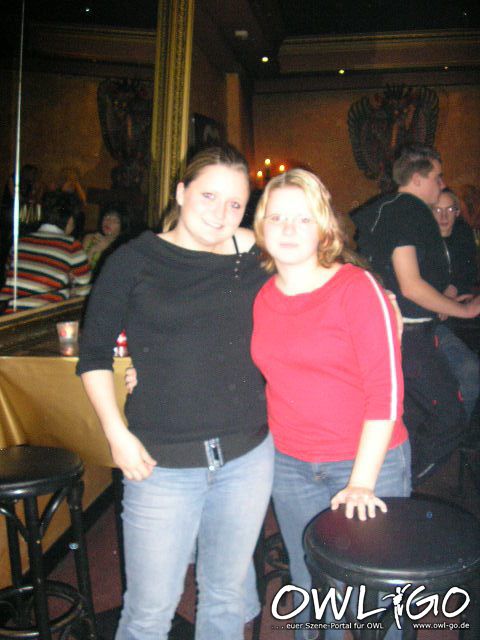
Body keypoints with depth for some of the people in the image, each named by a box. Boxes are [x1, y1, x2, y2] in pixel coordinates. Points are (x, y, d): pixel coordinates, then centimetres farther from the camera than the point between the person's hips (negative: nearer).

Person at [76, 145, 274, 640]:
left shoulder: (252, 260, 3)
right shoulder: (135, 261, -4)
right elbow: (94, 354, -1)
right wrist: (117, 433, -8)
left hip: (247, 455, 3)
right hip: (163, 463, -2)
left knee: (226, 595, 19)